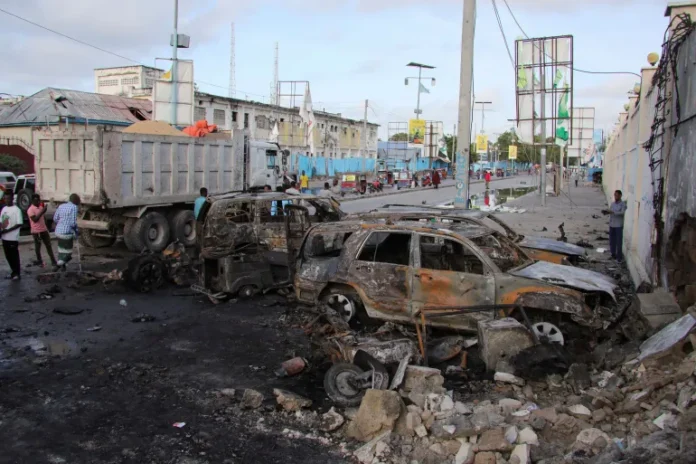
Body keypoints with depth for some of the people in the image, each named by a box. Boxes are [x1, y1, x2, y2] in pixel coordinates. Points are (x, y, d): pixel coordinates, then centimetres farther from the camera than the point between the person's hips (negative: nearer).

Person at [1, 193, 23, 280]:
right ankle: (13, 271, 25)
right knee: (8, 256, 12)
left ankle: (17, 273, 10)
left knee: (14, 256, 1)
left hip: (13, 237, -7)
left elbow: (19, 224, -15)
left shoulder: (16, 210, -10)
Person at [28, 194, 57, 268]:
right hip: (36, 231, -6)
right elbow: (35, 220, -23)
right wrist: (42, 212, -27)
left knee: (48, 246, 6)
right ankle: (39, 261, 21)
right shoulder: (30, 210, -13)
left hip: (44, 230, 6)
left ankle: (53, 261, 8)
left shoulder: (41, 207, 9)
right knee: (38, 246, 7)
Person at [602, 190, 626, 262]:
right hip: (611, 224, 5)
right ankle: (613, 254, 23)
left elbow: (622, 212, -18)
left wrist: (613, 212, -26)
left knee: (619, 241, -2)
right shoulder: (612, 204, 9)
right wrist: (605, 211, -13)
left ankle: (619, 256, 4)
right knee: (612, 240, 10)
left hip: (619, 225, -5)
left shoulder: (623, 204, -6)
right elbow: (609, 212, 9)